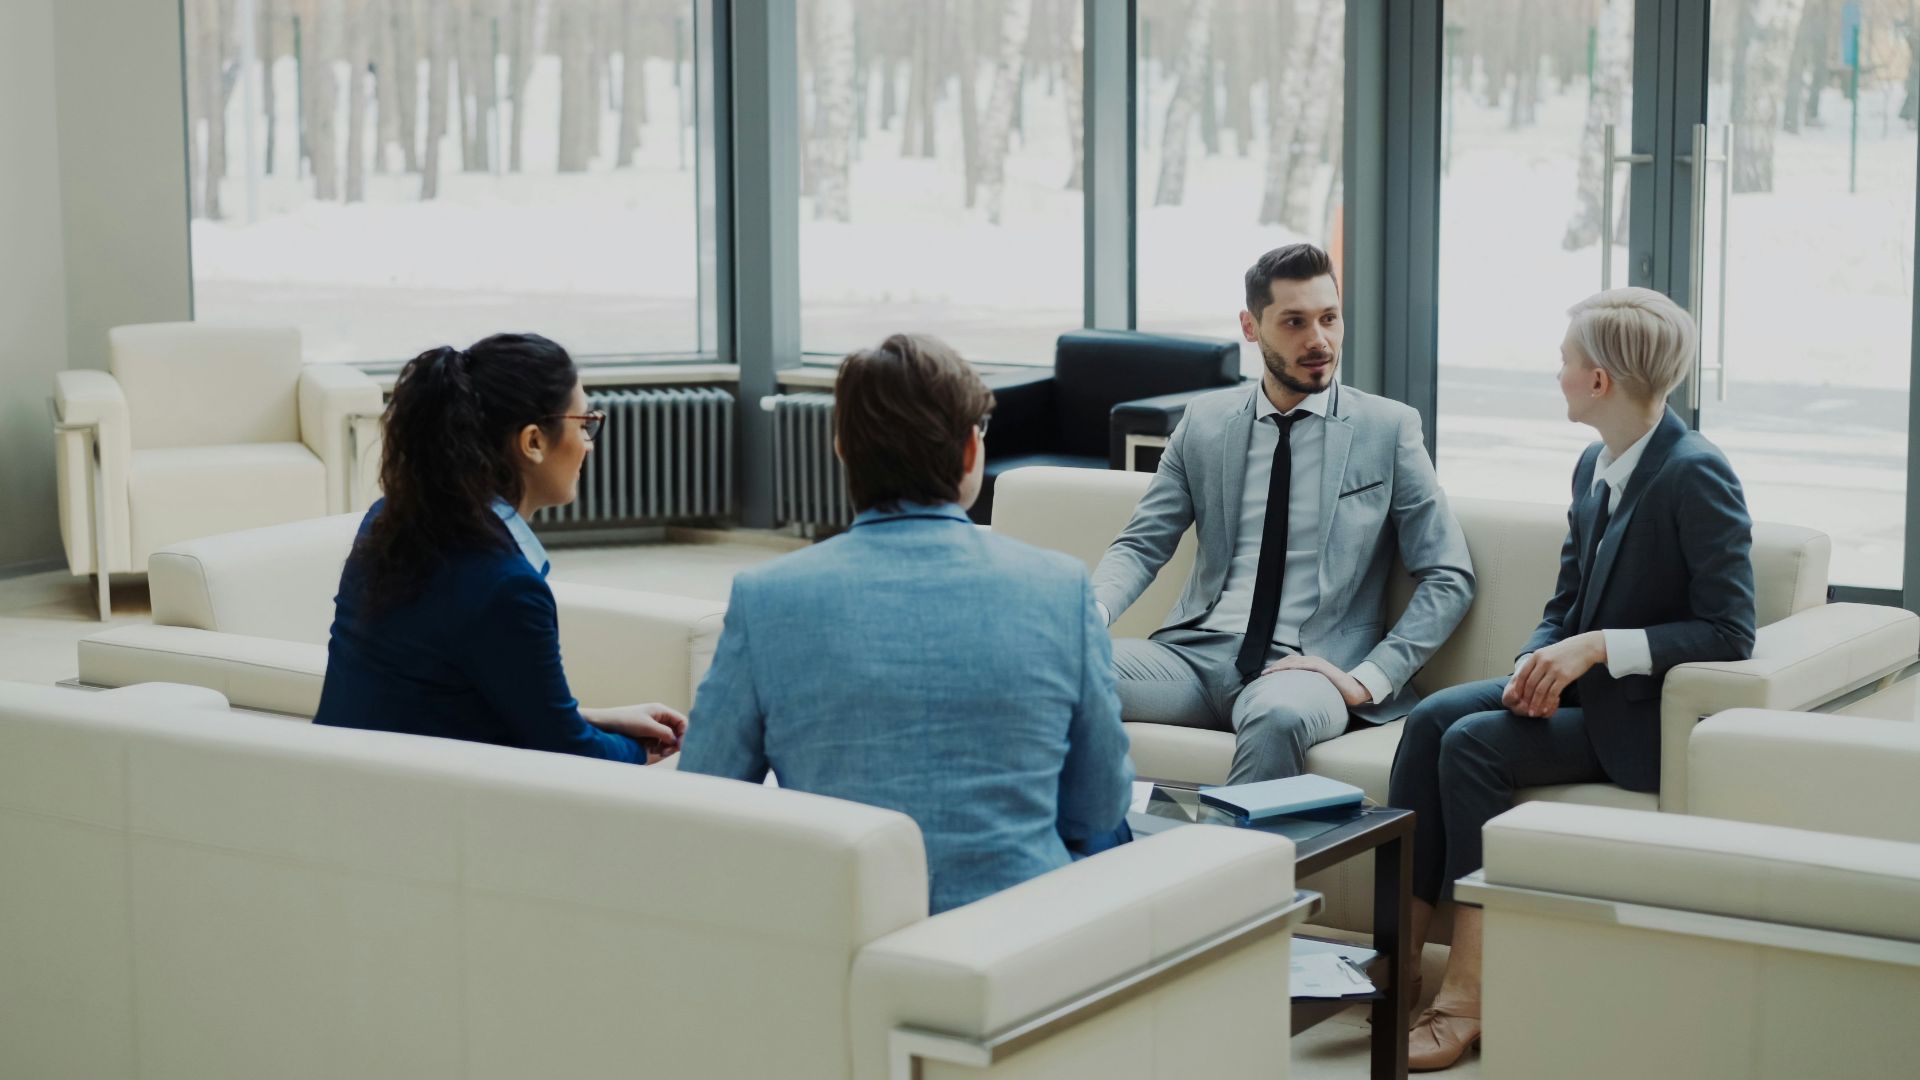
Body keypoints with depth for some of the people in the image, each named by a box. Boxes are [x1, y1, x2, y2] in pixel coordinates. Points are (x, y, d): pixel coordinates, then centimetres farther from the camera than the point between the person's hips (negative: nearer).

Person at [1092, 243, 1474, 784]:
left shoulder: (1388, 429, 4)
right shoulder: (1204, 423, 12)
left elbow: (1449, 578, 3)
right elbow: (1140, 545, 10)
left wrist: (1371, 677, -10)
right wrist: (1091, 611, -13)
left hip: (1307, 665, -3)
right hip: (1197, 650, 3)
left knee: (1280, 715, -40)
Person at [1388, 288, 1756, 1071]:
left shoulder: (1695, 476, -16)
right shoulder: (1595, 468, 10)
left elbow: (1729, 635, -19)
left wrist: (1599, 646, -24)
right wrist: (1540, 664, -8)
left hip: (1648, 714, -8)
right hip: (1584, 689, 8)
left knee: (1474, 744, -25)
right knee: (1433, 718, -14)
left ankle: (1466, 996, -21)